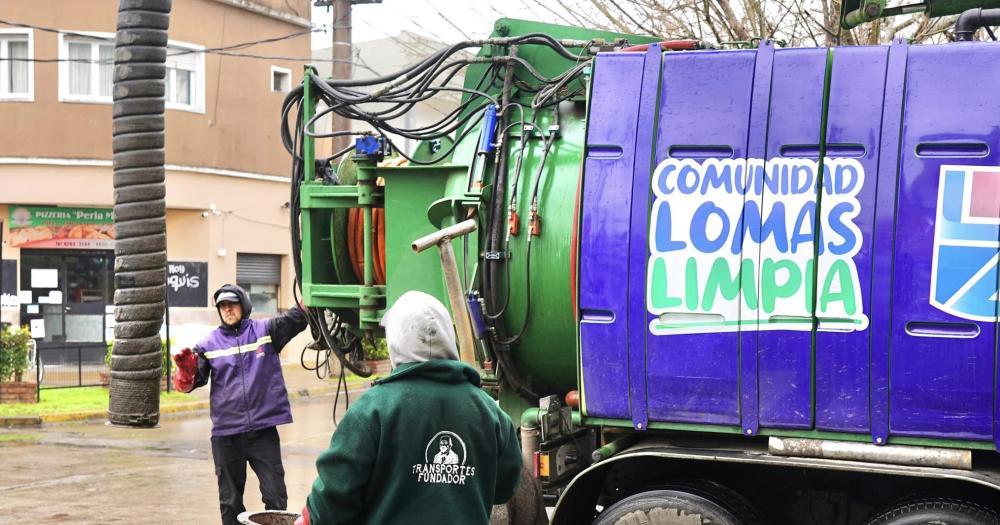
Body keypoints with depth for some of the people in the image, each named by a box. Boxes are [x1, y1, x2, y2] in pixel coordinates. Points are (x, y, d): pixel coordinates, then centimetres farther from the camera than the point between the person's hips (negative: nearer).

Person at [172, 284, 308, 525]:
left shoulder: (266, 330, 2)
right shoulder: (209, 344, 4)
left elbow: (299, 317, -6)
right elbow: (188, 383, 1)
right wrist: (186, 370, -20)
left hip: (264, 428, -1)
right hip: (226, 433, 1)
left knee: (275, 496, 2)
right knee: (230, 500, 13)